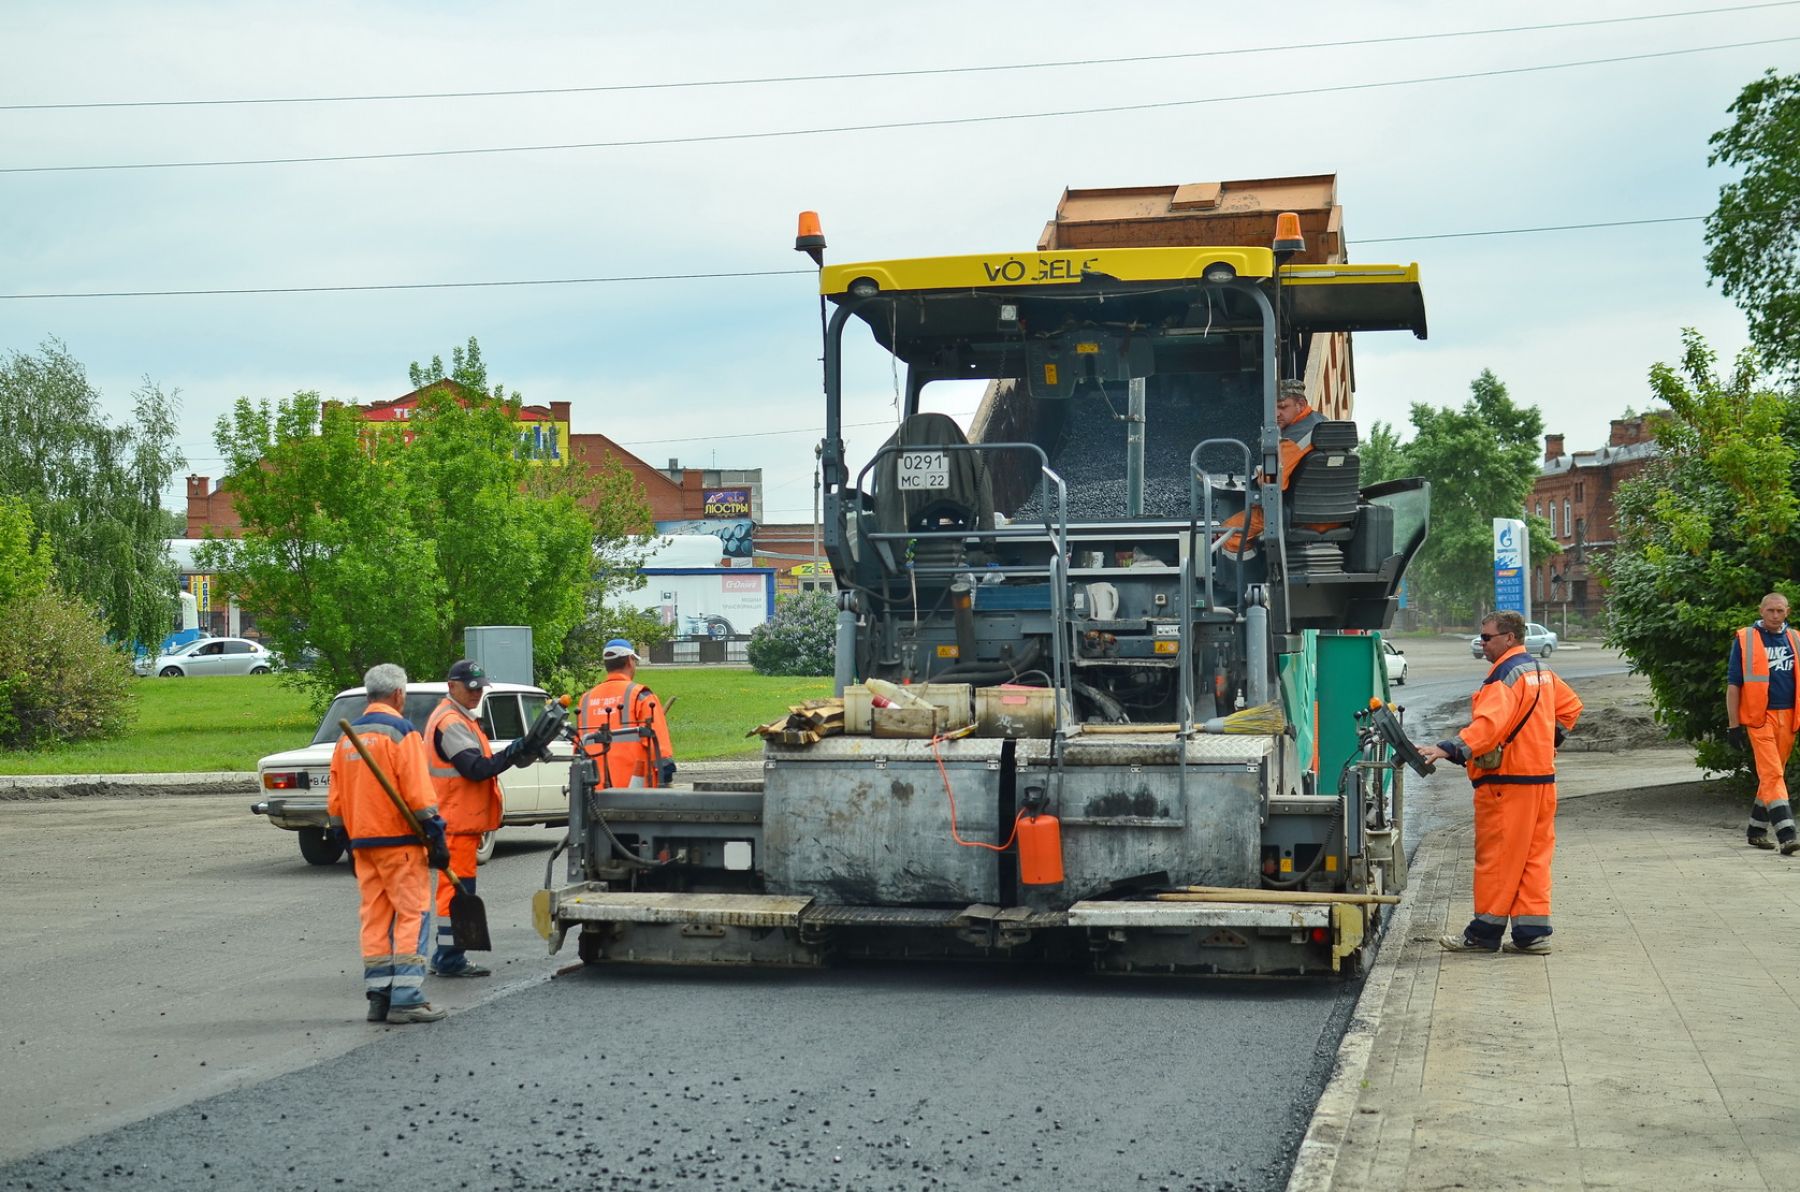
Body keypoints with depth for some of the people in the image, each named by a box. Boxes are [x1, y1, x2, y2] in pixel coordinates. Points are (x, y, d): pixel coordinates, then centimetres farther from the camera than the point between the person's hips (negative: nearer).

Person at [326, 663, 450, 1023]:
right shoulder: (400, 732, -9)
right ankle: (406, 999, -9)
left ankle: (378, 997, 11)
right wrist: (437, 839, -12)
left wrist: (347, 842, 22)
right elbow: (419, 794, -15)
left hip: (362, 841, 7)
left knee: (374, 917, 10)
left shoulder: (347, 737, 13)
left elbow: (335, 801, 15)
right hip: (399, 842, -7)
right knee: (412, 915, -4)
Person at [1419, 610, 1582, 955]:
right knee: (1534, 856, 9)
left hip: (1506, 782, -9)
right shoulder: (1541, 672, 15)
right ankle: (1533, 932, 9)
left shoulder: (1506, 675, -15)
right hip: (1541, 777, 9)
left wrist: (1449, 749, -38)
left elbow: (1490, 723, -30)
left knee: (1496, 858, -2)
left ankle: (1485, 932, 4)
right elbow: (1570, 706, 28)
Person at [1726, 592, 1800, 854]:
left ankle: (1757, 831, 23)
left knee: (1772, 775, 11)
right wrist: (1734, 725, -6)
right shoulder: (1745, 640, -1)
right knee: (1772, 774, -12)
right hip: (1758, 717, -5)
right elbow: (1733, 685, -1)